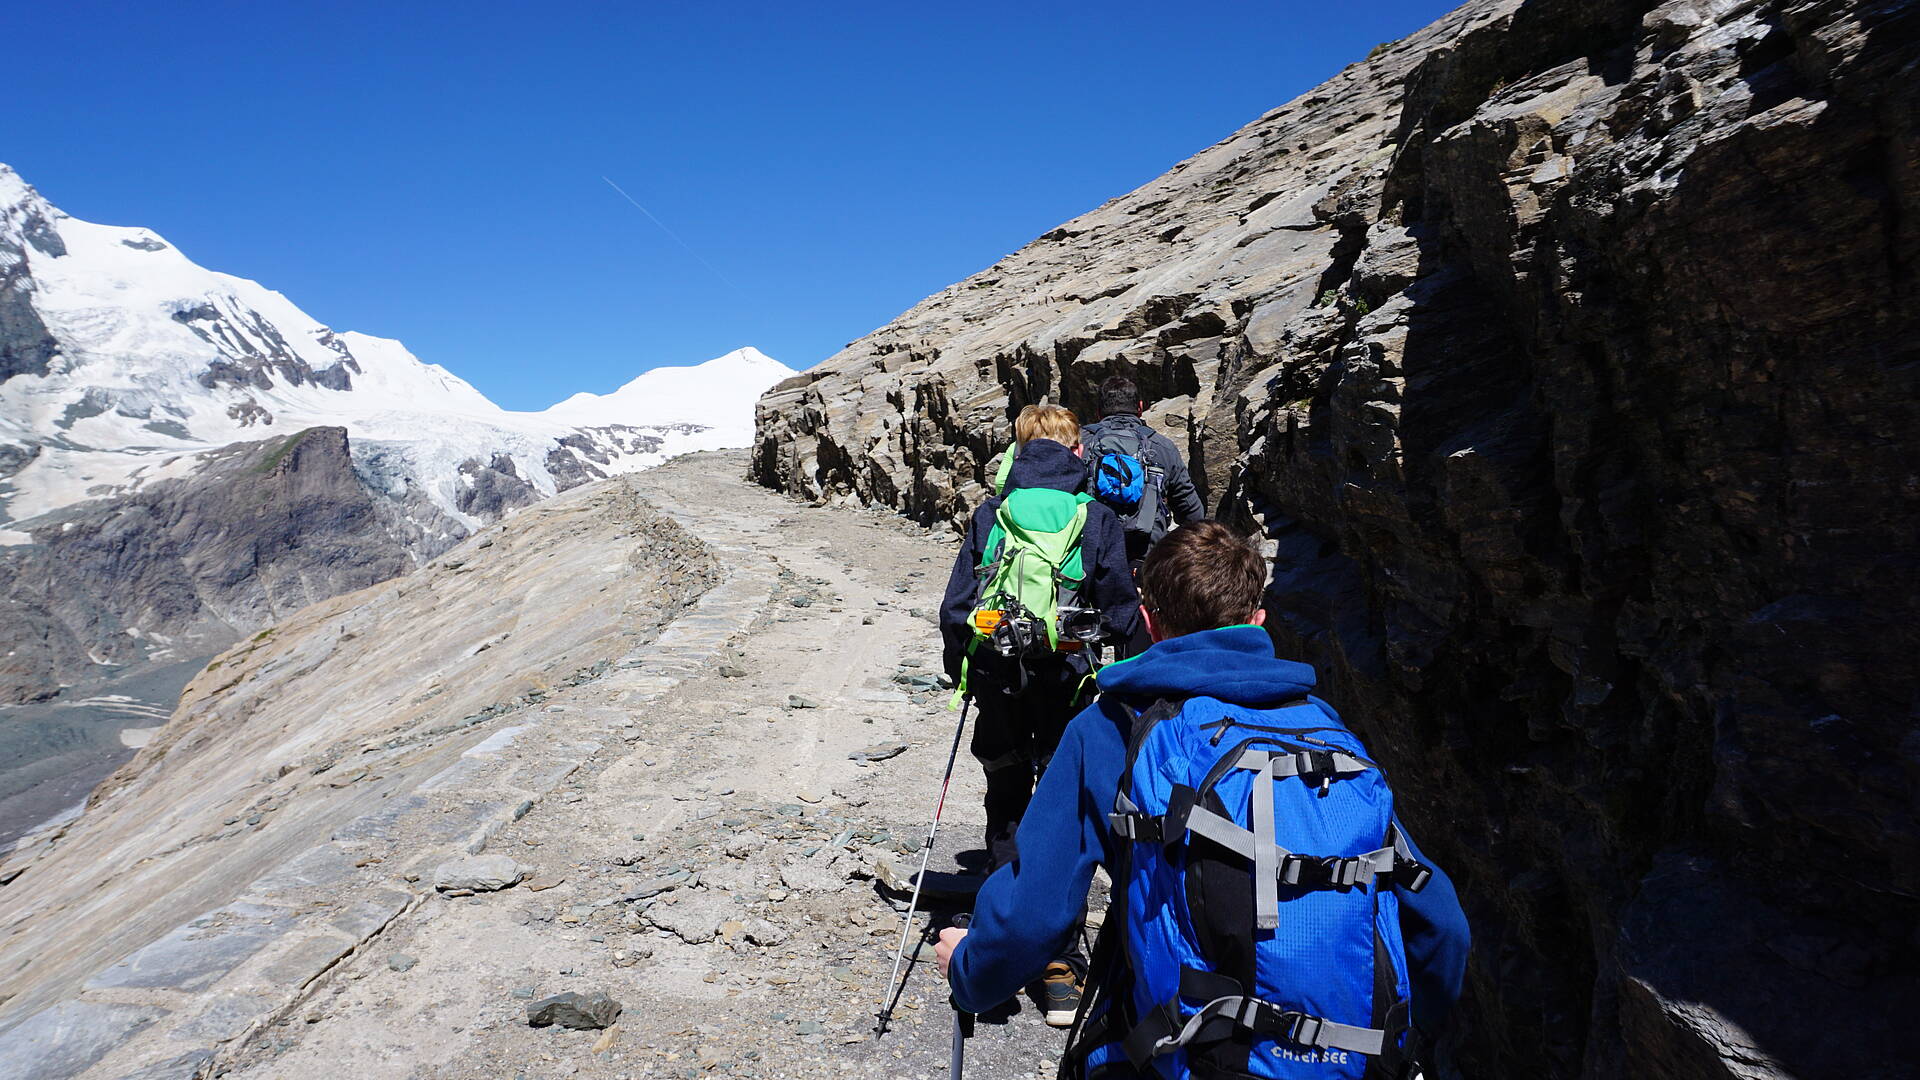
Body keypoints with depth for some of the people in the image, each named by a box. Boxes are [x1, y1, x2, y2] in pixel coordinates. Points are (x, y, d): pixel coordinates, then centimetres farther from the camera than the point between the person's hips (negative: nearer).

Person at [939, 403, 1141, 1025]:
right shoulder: (1097, 518, 0)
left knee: (1006, 805, 17)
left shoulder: (990, 514, 3)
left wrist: (958, 671, 14)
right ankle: (1060, 967, 6)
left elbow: (956, 606, 2)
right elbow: (1121, 610, 1)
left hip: (997, 679, 1)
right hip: (1066, 684, -1)